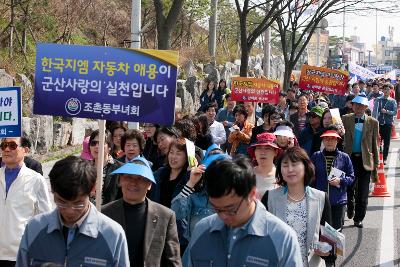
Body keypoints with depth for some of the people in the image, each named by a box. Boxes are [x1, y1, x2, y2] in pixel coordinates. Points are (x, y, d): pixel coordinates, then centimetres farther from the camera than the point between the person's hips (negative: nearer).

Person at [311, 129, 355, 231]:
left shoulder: (344, 157, 1)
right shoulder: (316, 157, 3)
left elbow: (351, 177, 5)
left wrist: (341, 180, -13)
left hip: (339, 201, -1)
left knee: (337, 228, 3)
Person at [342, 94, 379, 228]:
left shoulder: (373, 122, 2)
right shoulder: (345, 119, 2)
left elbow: (374, 144, 4)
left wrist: (376, 163, 2)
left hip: (365, 160, 0)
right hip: (350, 158, 0)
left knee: (362, 193, 2)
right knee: (349, 189, 6)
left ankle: (358, 219, 13)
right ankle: (350, 208, 35)